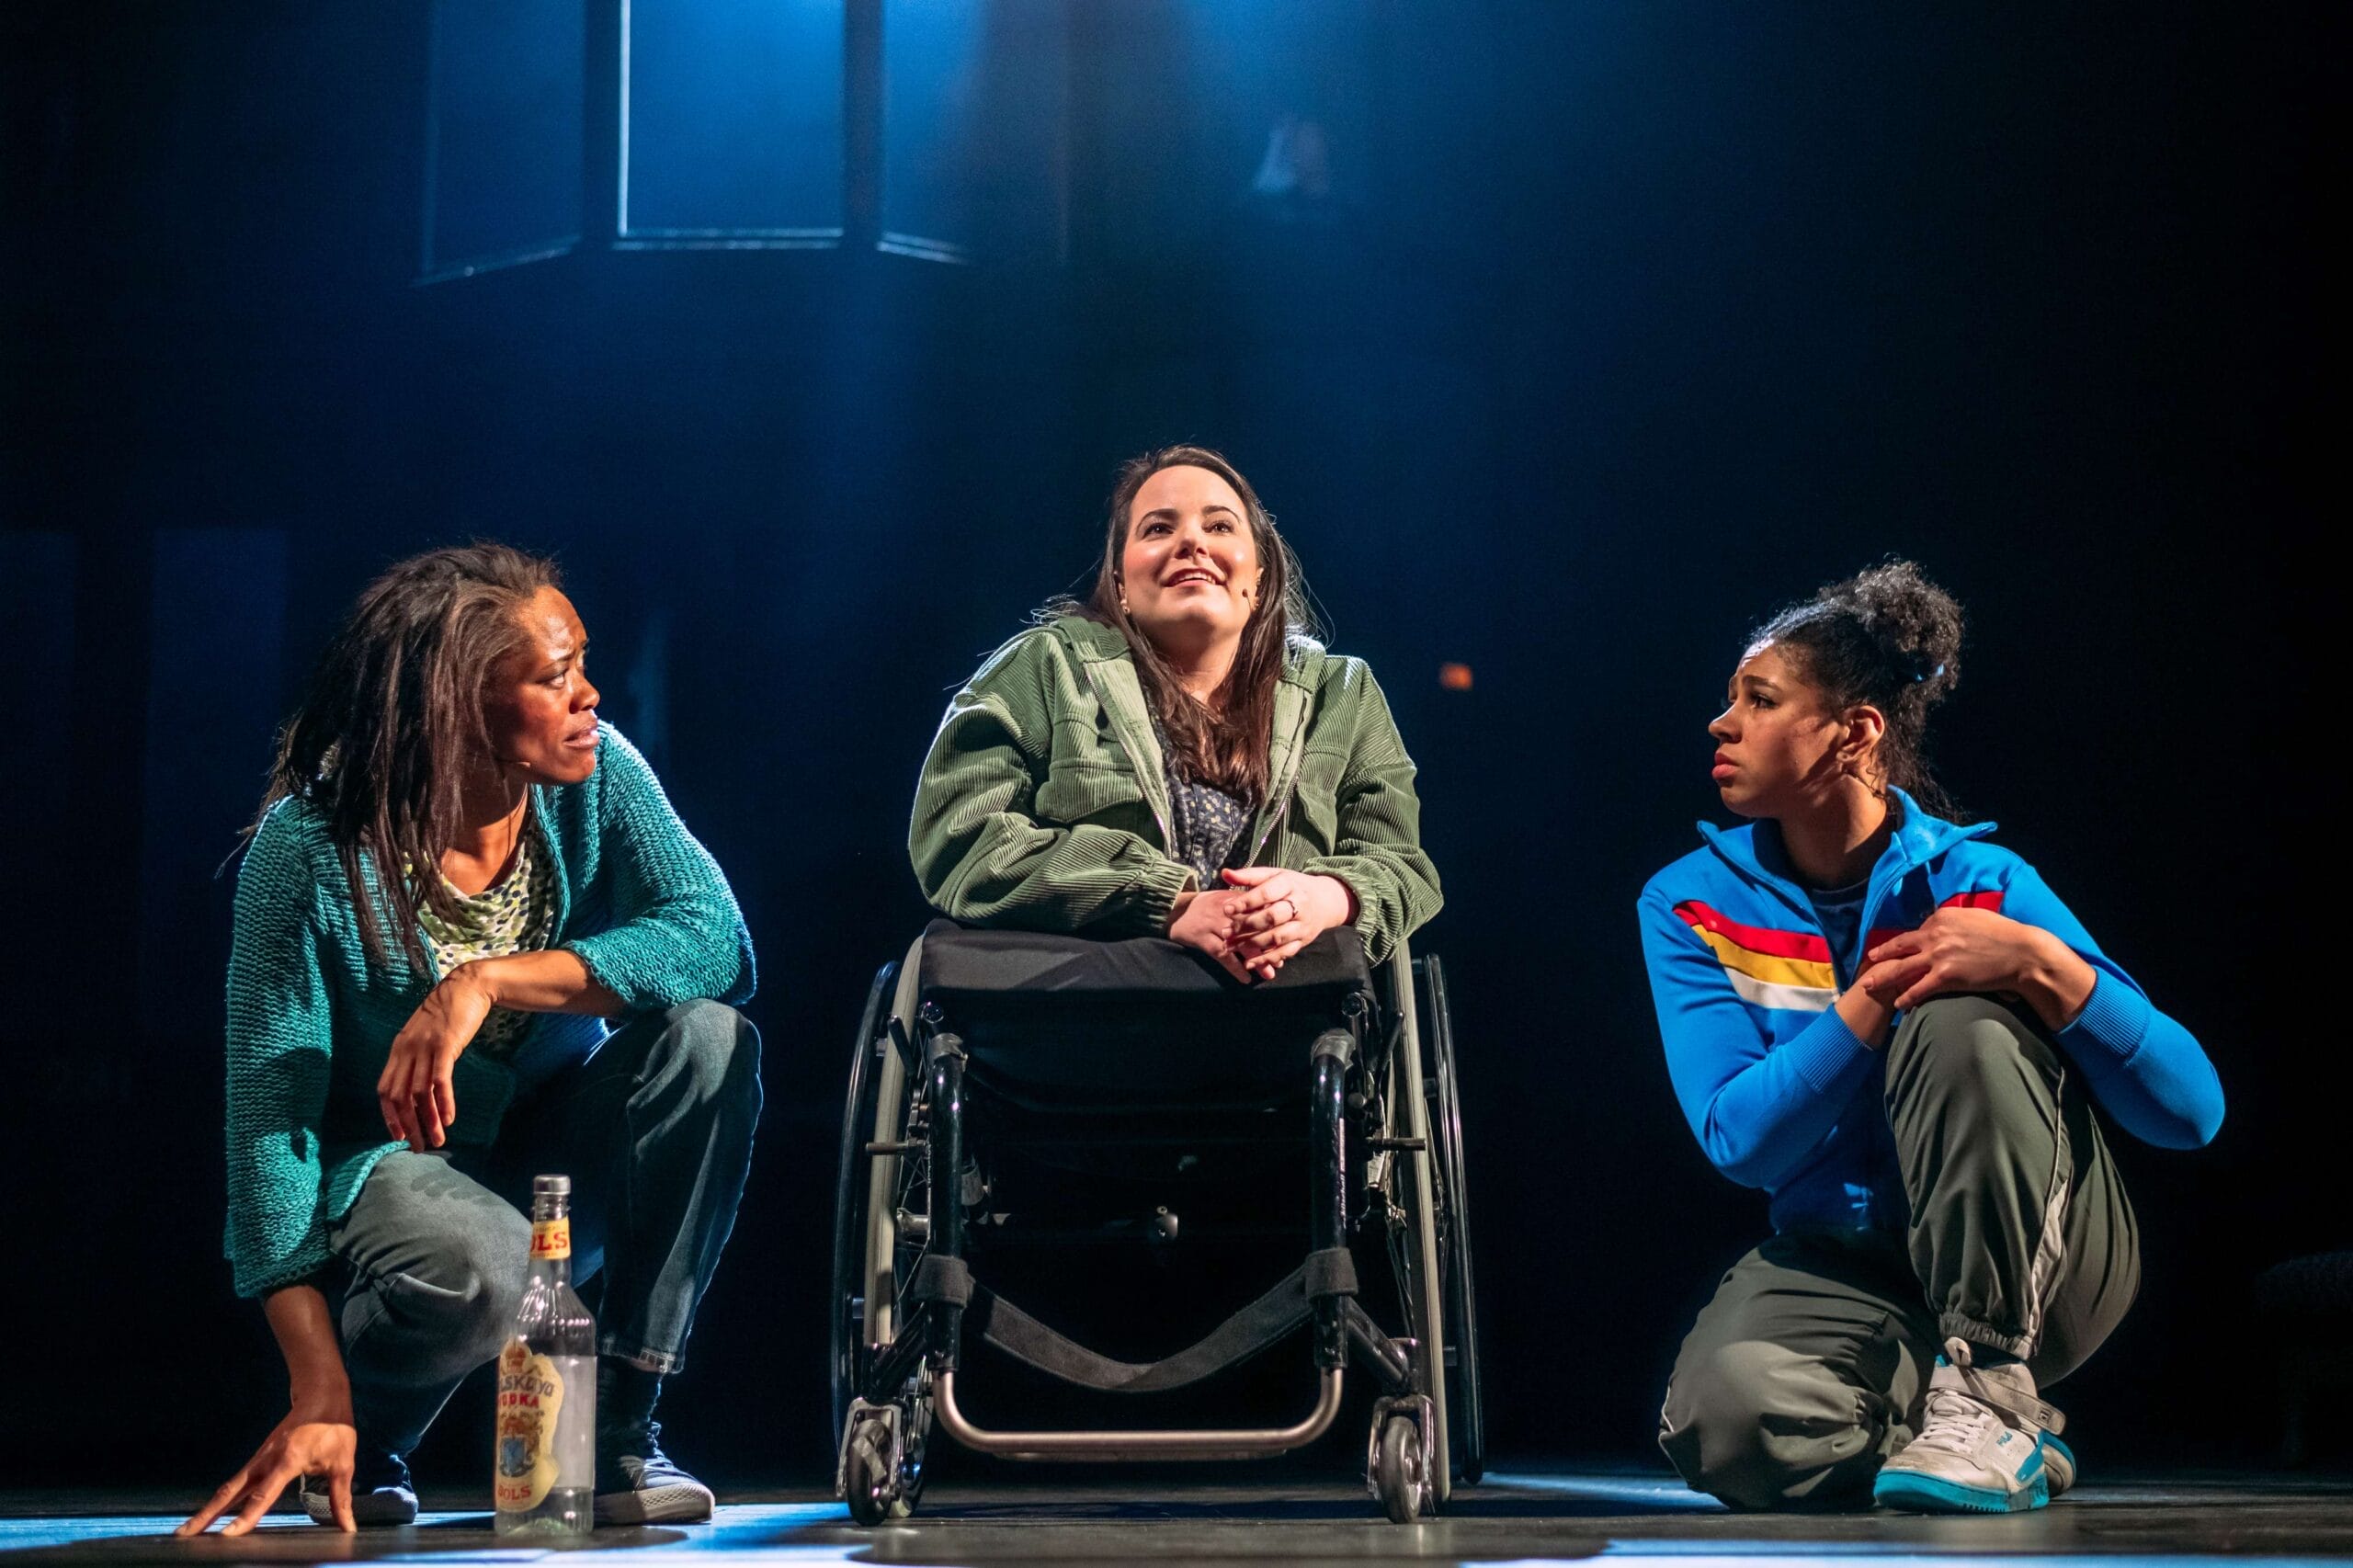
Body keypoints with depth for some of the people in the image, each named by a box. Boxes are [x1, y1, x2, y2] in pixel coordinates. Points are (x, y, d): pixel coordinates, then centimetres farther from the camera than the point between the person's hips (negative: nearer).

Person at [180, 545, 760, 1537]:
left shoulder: (596, 777, -12)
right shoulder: (312, 848, -21)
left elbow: (717, 940, -26)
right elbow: (270, 1112, -21)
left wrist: (486, 981, -38)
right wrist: (318, 1399, -29)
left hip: (562, 1156, 4)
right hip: (380, 1165, -4)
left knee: (706, 1041, -25)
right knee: (475, 1266, -38)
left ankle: (621, 1427, -15)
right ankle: (365, 1436, -1)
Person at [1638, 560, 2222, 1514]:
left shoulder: (1976, 881, -10)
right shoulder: (1691, 904, -2)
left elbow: (2192, 1111, -16)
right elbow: (1738, 1140, -16)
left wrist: (2039, 962, -31)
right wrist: (1880, 989, -26)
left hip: (2033, 1259, -1)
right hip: (1845, 1272, 1)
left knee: (1958, 1025, -29)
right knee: (1729, 1418, -32)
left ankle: (1989, 1394, -17)